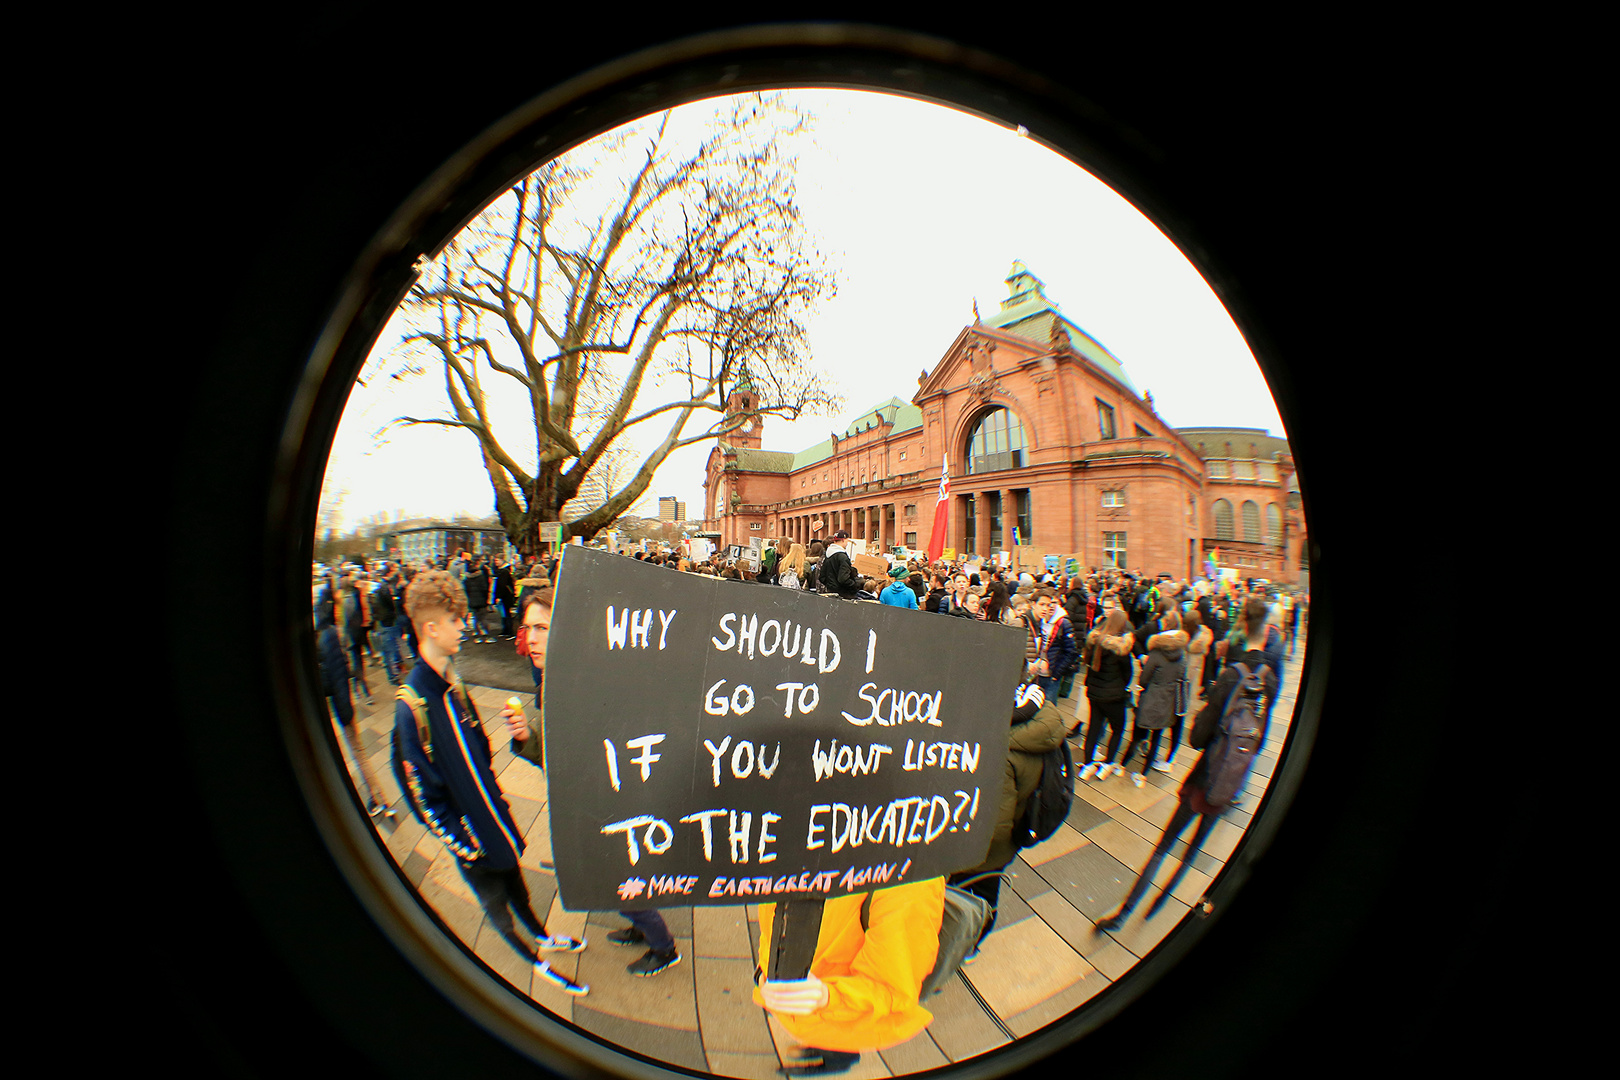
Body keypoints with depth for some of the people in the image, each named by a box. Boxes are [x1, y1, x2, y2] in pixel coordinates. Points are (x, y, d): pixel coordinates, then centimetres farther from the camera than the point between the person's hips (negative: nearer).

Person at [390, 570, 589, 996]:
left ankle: (542, 935, 50)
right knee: (494, 903, 17)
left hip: (493, 816, 6)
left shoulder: (453, 683, -4)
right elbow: (422, 793, -20)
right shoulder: (411, 705, -27)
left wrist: (498, 800, 12)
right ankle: (535, 960, 38)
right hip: (470, 838, -6)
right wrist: (460, 843, -14)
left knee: (516, 883, 26)